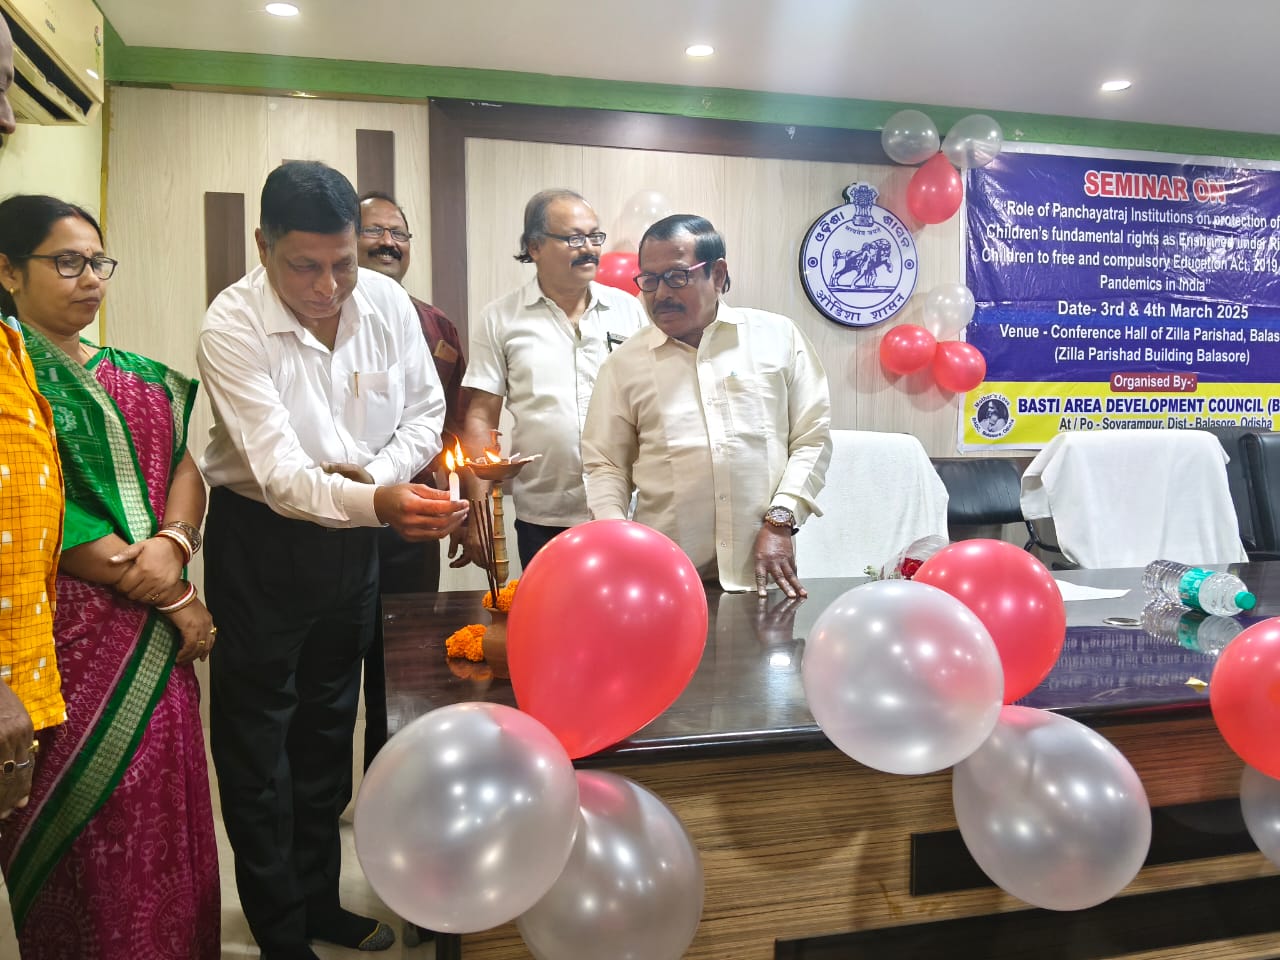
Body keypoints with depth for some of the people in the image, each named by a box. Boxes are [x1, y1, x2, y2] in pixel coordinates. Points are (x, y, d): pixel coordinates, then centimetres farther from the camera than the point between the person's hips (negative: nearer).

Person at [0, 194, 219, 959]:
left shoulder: (133, 377, 13)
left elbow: (185, 465, 5)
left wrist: (173, 544, -17)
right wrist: (174, 598, -13)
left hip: (156, 639, 6)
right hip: (68, 631, -5)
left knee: (164, 814, 12)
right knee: (90, 827, 5)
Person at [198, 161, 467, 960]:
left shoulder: (388, 301, -8)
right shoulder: (232, 327, -22)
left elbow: (426, 410, 2)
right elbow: (278, 472, -30)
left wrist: (377, 473, -16)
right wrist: (377, 503, -47)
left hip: (353, 536, 5)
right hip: (261, 540, -4)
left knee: (329, 728, 19)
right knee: (259, 743, 6)